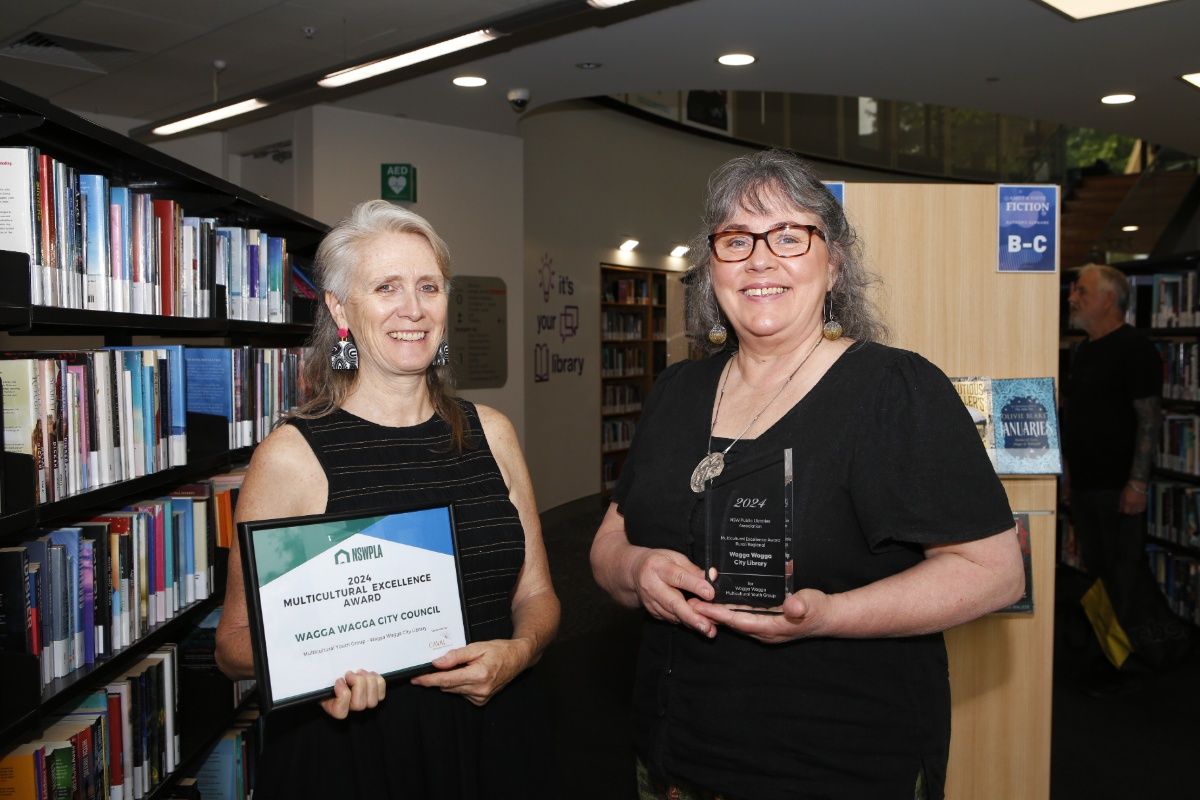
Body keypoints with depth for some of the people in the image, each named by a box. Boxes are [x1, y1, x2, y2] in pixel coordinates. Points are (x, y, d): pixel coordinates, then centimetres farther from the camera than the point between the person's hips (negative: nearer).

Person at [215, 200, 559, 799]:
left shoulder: (490, 433, 1)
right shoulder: (291, 456, -11)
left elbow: (535, 594, 7)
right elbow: (238, 638, -5)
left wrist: (517, 652, -12)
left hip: (489, 743, 4)